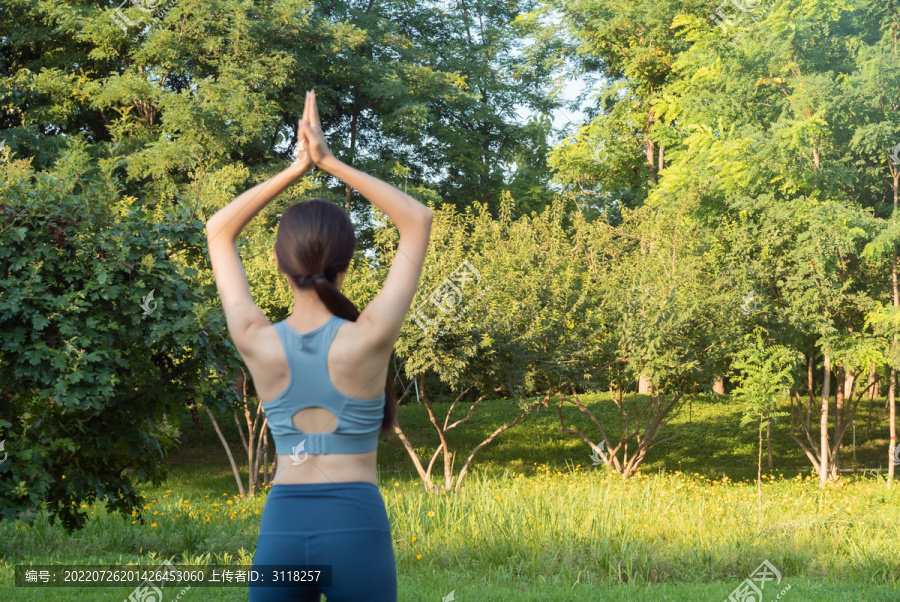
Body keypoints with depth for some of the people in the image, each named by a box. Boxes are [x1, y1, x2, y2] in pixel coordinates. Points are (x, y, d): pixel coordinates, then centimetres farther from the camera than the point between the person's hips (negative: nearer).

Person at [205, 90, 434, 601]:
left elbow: (219, 230, 11)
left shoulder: (257, 341, -4)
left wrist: (298, 167, 6)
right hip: (356, 525, -2)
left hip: (281, 526, 2)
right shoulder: (369, 337, -10)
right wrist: (331, 162, -1)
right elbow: (420, 220, 1)